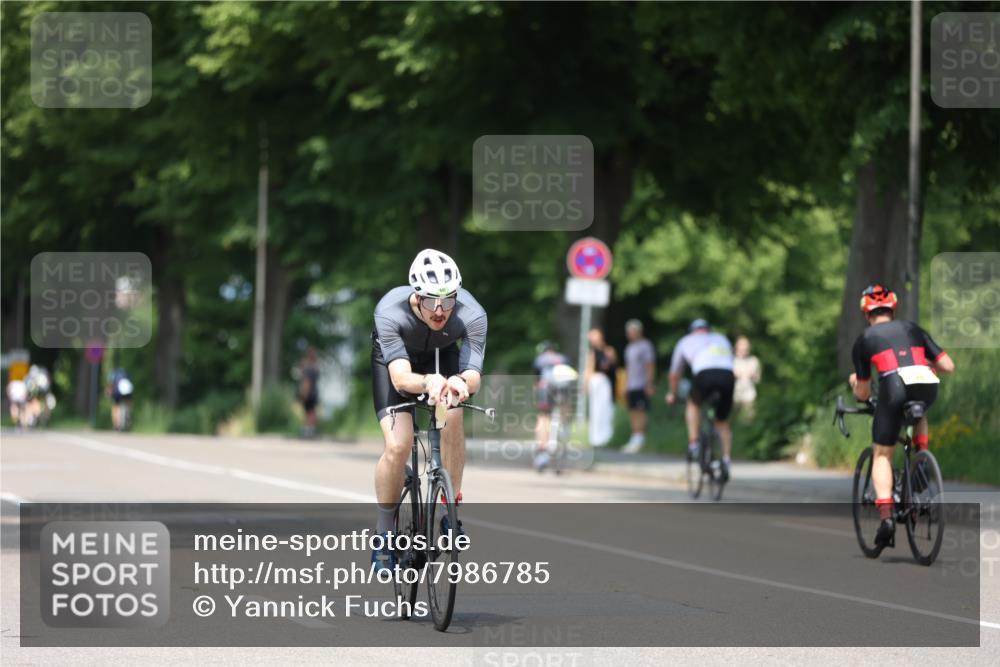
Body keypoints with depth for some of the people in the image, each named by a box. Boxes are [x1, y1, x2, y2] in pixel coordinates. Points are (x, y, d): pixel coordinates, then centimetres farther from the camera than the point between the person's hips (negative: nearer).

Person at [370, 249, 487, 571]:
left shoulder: (472, 315, -35)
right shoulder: (390, 312, -39)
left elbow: (474, 375, -43)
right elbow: (400, 378, -49)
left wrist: (461, 382, -67)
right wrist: (427, 382, -71)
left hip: (442, 356, 2)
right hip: (394, 357, -2)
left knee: (452, 420, -27)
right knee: (398, 446, -19)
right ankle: (383, 533, 1)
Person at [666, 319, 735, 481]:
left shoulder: (686, 341, 32)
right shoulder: (721, 339, 37)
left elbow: (675, 373, 42)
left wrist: (672, 394, 57)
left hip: (705, 375, -2)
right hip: (728, 376, 2)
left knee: (693, 404, 28)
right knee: (722, 422, 18)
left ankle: (693, 444, 13)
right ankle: (726, 459, 3)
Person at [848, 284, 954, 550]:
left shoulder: (865, 340, 22)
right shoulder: (913, 329, 28)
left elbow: (863, 394, 24)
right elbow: (949, 366, 21)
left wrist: (854, 382, 46)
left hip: (894, 387, -2)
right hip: (927, 388, 3)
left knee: (881, 454, 11)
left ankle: (886, 516, -6)